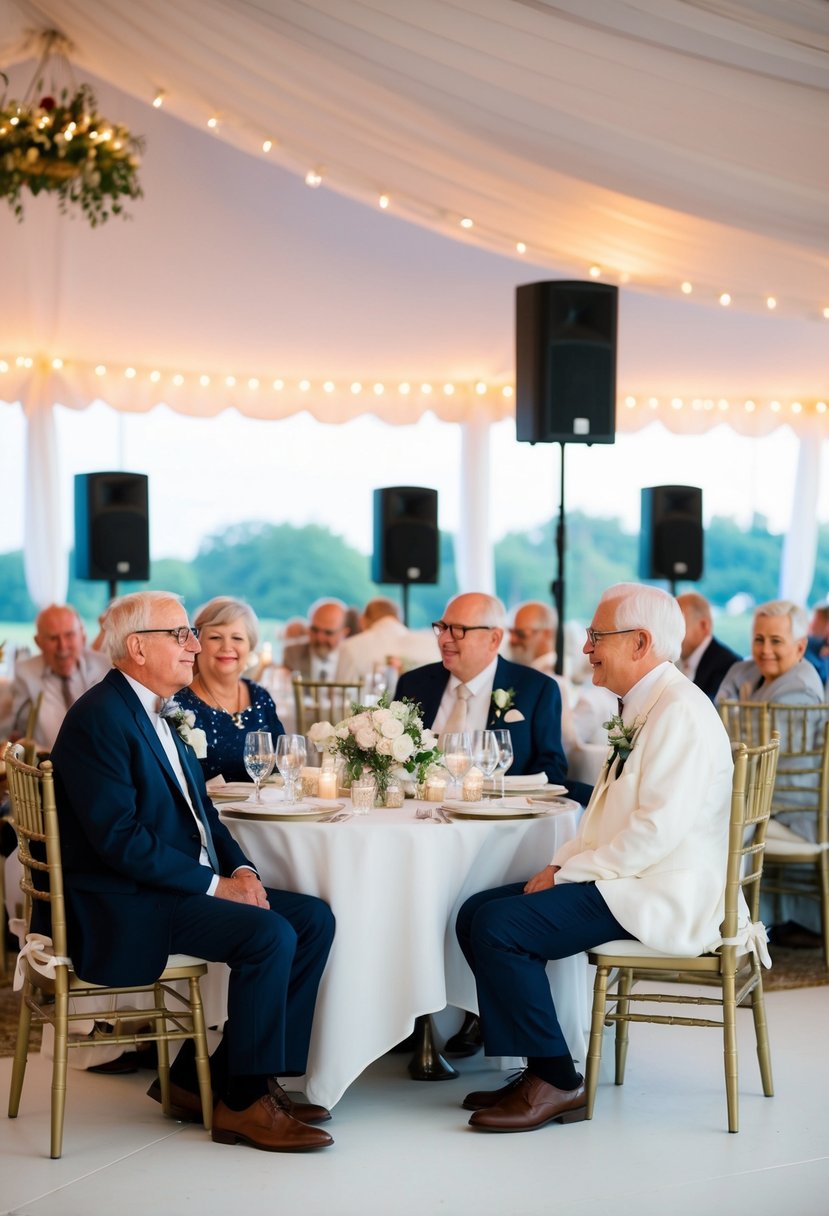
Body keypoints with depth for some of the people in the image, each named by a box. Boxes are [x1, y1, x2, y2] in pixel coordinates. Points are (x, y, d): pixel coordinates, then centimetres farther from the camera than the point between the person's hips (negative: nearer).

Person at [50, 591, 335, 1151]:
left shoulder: (158, 715, 17)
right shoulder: (99, 718, -15)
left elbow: (201, 811, 19)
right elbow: (120, 838, -22)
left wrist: (241, 870, 0)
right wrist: (214, 885, -19)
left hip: (190, 886, 10)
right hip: (126, 906, -10)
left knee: (315, 918, -2)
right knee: (269, 934, -26)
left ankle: (213, 1077, 1)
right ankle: (244, 1103, -12)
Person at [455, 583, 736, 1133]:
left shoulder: (680, 711, -15)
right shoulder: (640, 708, 18)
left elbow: (659, 827, -23)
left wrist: (569, 874, -17)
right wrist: (563, 863, 5)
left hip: (659, 896, -11)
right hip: (620, 878, 11)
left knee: (499, 926, -21)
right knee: (476, 915, 3)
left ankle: (556, 1082, -10)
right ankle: (540, 1069, 7)